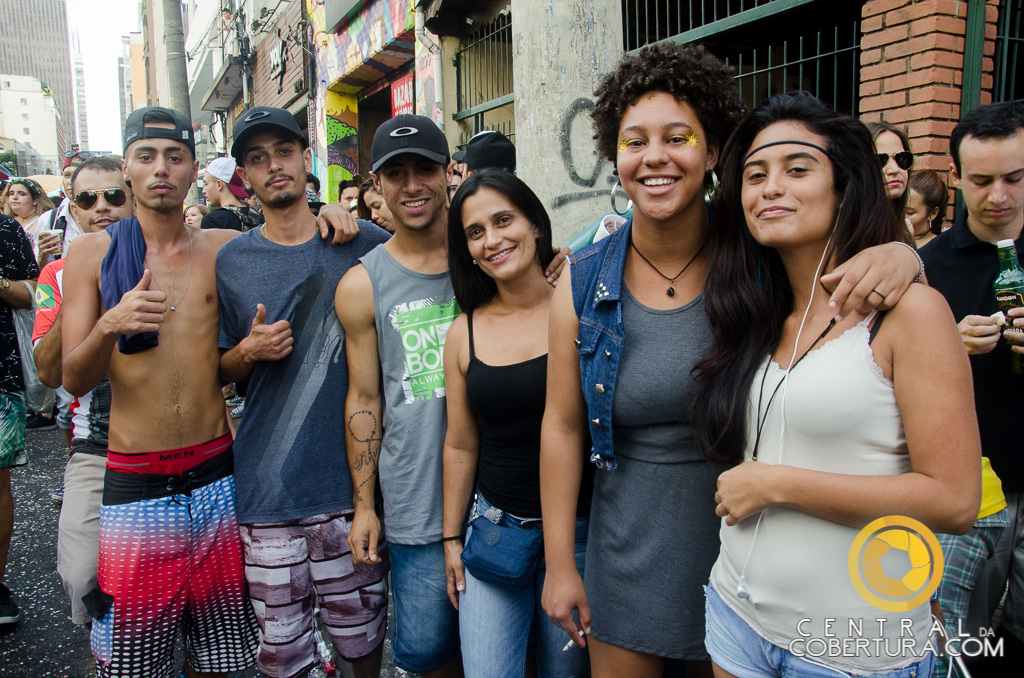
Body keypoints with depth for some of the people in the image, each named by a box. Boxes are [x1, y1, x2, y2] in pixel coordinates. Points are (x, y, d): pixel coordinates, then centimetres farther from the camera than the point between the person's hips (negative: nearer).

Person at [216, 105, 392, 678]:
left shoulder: (365, 245, 0)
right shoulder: (232, 261, 5)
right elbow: (221, 370, 13)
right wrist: (250, 352, -7)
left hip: (348, 479, -1)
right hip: (266, 485, 1)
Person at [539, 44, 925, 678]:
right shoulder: (583, 285, -10)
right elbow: (563, 425, -5)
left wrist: (899, 255, -25)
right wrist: (560, 563, -2)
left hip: (746, 545, 0)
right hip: (629, 556, 0)